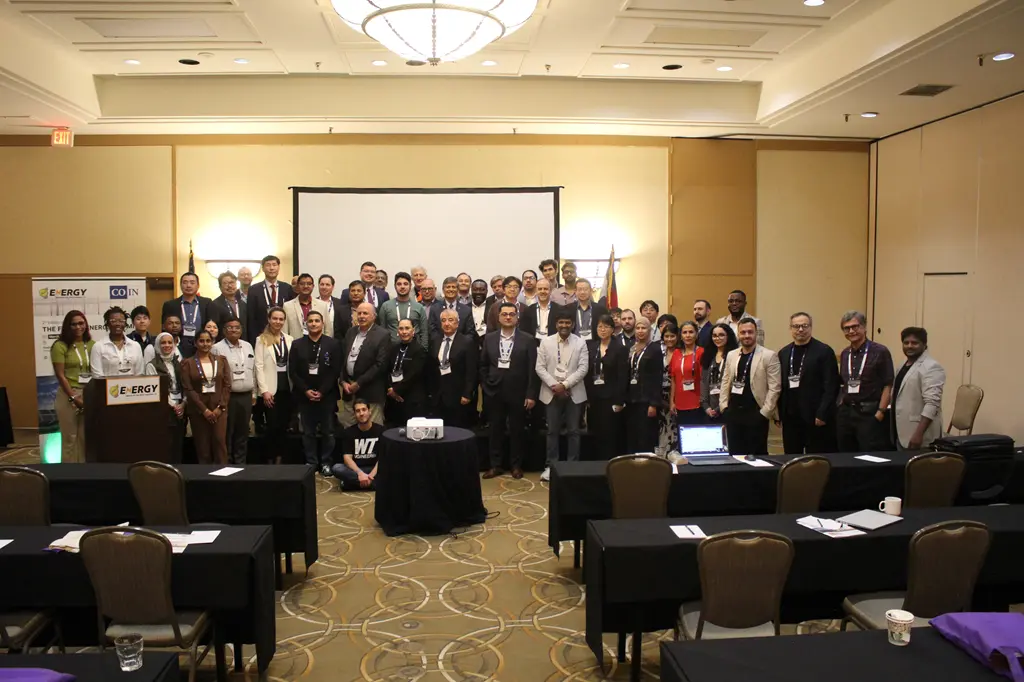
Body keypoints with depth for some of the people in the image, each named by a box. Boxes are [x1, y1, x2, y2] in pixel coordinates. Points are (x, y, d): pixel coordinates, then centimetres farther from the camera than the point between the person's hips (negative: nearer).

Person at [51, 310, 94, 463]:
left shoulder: (92, 344, 7)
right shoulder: (60, 346, -4)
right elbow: (60, 375, -7)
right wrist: (73, 398, -12)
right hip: (68, 395, -3)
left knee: (86, 437, 8)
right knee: (70, 437, 4)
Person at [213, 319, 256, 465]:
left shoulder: (248, 346, 12)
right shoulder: (217, 348, -7)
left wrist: (254, 393, 14)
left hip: (246, 396, 5)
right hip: (227, 396, -5)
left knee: (243, 433, 11)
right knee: (227, 433, 2)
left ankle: (241, 463, 21)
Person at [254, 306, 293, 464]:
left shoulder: (289, 339, 10)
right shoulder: (261, 340, 0)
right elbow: (259, 366, -6)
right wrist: (264, 390, -13)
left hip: (287, 387, 4)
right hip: (271, 389, -3)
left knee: (283, 426, 7)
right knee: (273, 426, -3)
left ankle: (279, 461, 15)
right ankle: (269, 461, 10)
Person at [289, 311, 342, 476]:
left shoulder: (333, 344, 0)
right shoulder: (297, 344, 5)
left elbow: (336, 371, -5)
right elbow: (293, 371, 1)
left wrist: (322, 391, -12)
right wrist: (306, 390, -10)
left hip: (326, 395, -1)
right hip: (304, 396, 1)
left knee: (327, 431, 6)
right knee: (308, 432, 7)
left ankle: (326, 463, 15)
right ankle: (311, 463, 16)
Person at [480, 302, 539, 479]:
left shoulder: (527, 340, -3)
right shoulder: (489, 338, 5)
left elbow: (533, 369, -5)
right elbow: (483, 366, 11)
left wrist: (531, 394, -9)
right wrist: (486, 387, 2)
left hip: (518, 393, -2)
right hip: (494, 393, 2)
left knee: (517, 431, 7)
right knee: (495, 430, 9)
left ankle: (516, 465, 19)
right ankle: (495, 465, 19)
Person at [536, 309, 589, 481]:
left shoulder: (580, 343, 1)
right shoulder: (546, 342, 3)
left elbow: (583, 368, -6)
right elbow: (540, 367, -1)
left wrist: (565, 384, -15)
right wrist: (554, 385, -13)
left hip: (574, 393, 0)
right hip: (552, 393, 0)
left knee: (573, 431, 5)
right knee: (552, 431, 6)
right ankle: (550, 466, 14)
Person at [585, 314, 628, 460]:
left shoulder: (620, 349, -3)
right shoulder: (590, 346, 8)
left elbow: (623, 377, -7)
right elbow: (586, 373, 6)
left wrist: (619, 401, -12)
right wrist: (586, 398, 0)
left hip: (611, 398, -4)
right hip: (593, 397, 4)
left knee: (610, 436, -3)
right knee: (595, 436, 7)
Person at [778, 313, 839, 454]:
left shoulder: (824, 351, -4)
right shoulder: (784, 353, 12)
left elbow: (831, 386, -8)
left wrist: (822, 414, -14)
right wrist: (780, 413, 8)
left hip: (815, 418, -5)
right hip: (790, 418, 5)